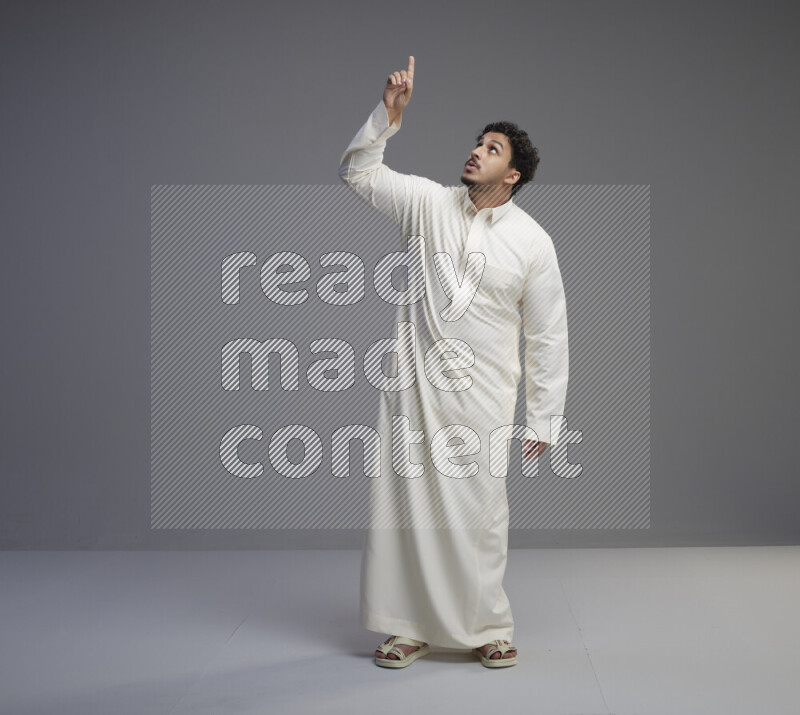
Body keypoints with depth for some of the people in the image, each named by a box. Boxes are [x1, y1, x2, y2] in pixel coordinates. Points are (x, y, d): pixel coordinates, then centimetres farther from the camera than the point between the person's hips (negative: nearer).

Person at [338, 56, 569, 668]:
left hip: (480, 393, -2)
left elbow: (549, 337, 1)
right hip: (413, 383, 2)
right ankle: (410, 627, 17)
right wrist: (389, 115, -8)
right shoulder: (429, 203, 4)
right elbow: (357, 172, 6)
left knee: (479, 512, 1)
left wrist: (542, 422, 0)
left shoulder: (532, 243, -2)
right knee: (407, 498, 4)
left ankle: (487, 628, 19)